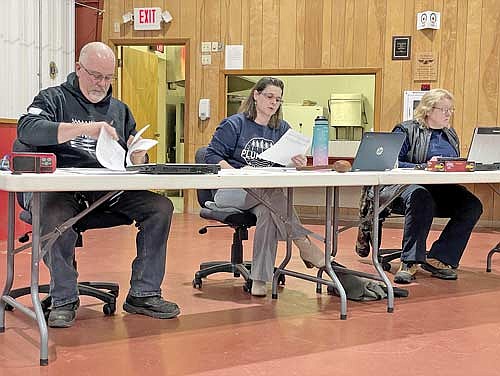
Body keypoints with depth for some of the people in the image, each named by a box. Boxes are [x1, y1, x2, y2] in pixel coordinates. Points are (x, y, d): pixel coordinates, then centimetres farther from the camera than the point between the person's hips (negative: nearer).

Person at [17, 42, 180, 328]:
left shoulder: (119, 109, 24)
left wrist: (138, 156, -3)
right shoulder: (53, 98, 10)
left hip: (110, 188, 4)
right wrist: (83, 129, -24)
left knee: (161, 207, -18)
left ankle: (143, 294, -7)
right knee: (55, 217, -37)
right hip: (62, 185, -4)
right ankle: (64, 299, -14)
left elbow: (136, 162, 24)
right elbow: (27, 129, -13)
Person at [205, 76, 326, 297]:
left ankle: (260, 278, -32)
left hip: (269, 192, 3)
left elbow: (285, 165, 8)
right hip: (231, 191, -3)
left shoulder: (282, 129, 17)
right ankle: (304, 244, -31)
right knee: (270, 193, -36)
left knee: (267, 211, -35)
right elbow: (212, 156, -3)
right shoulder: (234, 124, 4)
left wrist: (296, 164, -17)